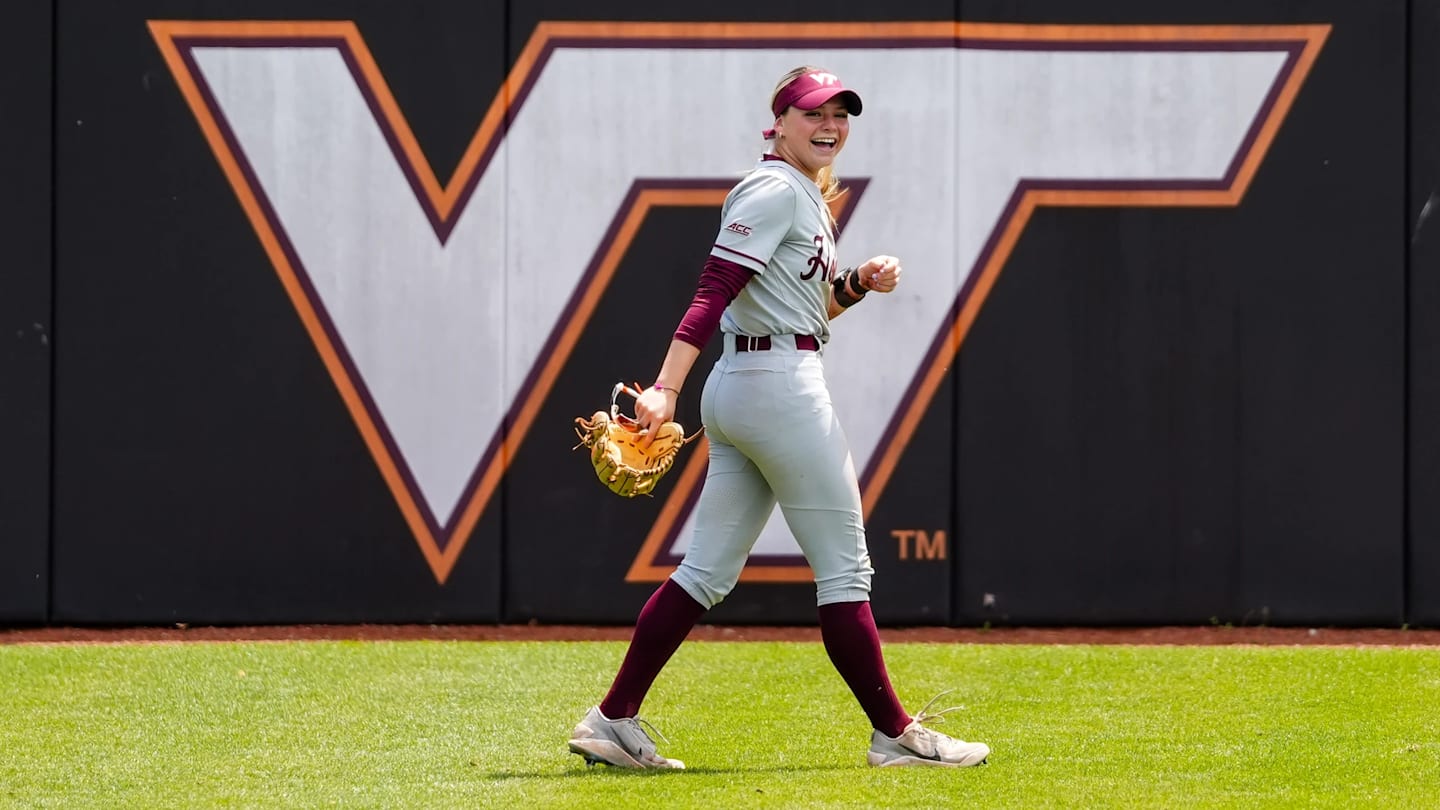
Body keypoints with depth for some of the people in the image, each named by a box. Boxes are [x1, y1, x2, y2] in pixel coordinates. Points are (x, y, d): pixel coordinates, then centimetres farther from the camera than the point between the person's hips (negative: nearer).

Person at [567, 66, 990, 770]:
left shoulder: (807, 197, 20)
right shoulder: (775, 190, -9)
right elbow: (713, 290, -20)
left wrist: (857, 283, 8)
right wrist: (666, 387, -29)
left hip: (740, 393, 10)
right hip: (781, 387, -10)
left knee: (709, 572, 8)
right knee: (844, 567, -3)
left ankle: (614, 722, 6)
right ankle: (895, 735, 2)